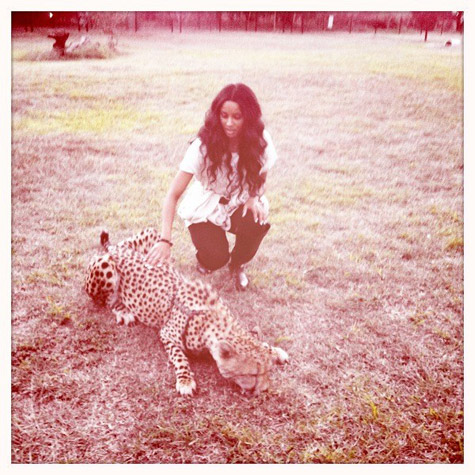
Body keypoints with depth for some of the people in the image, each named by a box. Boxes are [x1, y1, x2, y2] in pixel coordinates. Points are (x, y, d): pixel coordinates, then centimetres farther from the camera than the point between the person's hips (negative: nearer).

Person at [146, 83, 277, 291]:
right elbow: (173, 194, -28)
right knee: (216, 258, -27)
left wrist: (254, 198, -22)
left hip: (239, 205, 3)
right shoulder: (203, 145, -26)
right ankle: (205, 256, 14)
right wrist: (165, 240, -40)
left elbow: (261, 179, 3)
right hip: (205, 208, -3)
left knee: (257, 224, -31)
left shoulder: (261, 141, -17)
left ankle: (237, 263, 3)